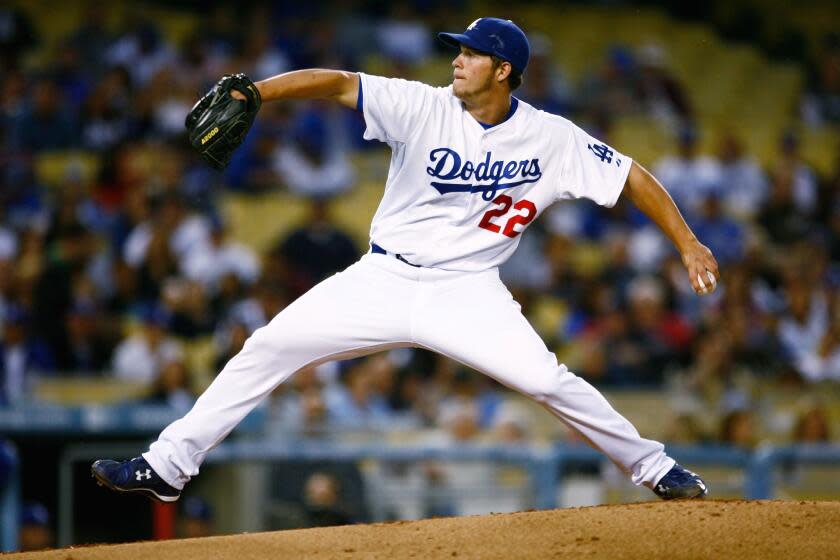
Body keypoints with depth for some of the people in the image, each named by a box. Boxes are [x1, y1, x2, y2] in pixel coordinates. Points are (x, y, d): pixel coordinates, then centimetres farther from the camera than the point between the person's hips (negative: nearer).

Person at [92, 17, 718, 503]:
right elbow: (339, 82, -16)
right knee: (271, 346, -8)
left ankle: (653, 467, 1)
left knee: (547, 379, -21)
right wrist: (254, 91, -30)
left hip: (467, 289, -1)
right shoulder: (424, 107, -9)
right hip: (385, 280, 1)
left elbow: (632, 176, -1)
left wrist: (688, 244, -8)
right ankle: (167, 467, -1)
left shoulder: (551, 139, -7)